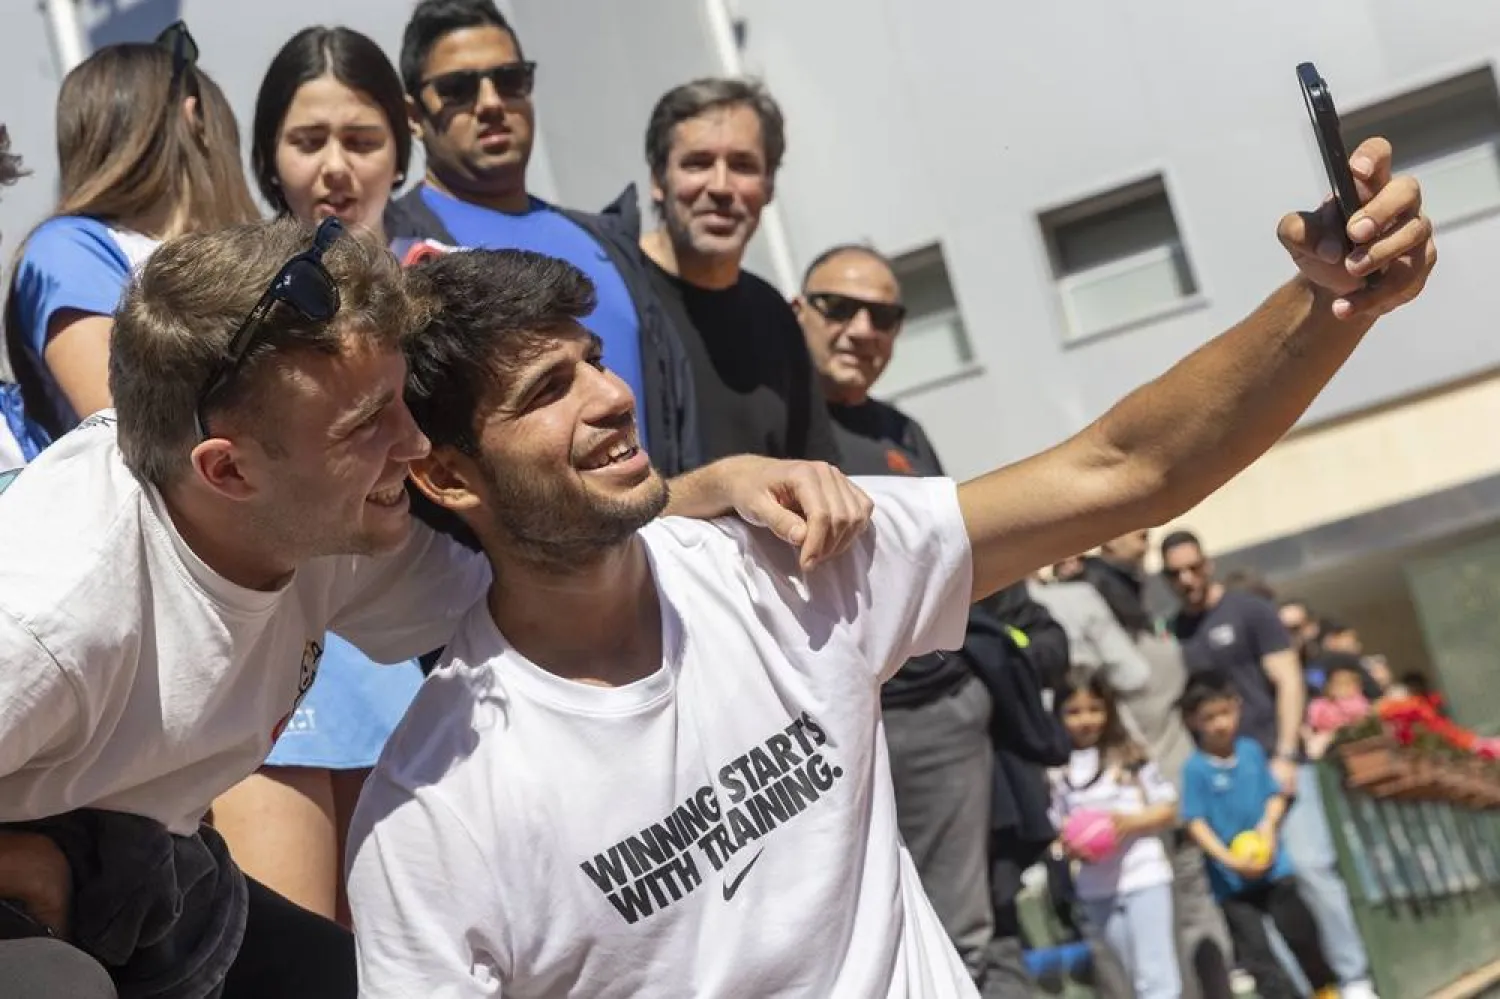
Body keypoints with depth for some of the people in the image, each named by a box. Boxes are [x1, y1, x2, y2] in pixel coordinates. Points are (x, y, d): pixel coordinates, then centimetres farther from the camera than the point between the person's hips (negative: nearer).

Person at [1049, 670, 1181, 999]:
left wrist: (1132, 821, -17)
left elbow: (1168, 810, 0)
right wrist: (1068, 846, -17)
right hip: (1096, 887, 2)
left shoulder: (1130, 756, -2)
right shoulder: (1058, 771, 1)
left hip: (1143, 876, -2)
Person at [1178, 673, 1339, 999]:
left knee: (1301, 932, 18)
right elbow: (1196, 823, -15)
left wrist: (1269, 824, -15)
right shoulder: (1195, 768, -13)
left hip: (1273, 864, 3)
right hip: (1231, 878, -3)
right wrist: (1230, 860, -23)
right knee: (1256, 951, 1)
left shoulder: (1251, 750, -2)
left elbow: (1276, 795, 5)